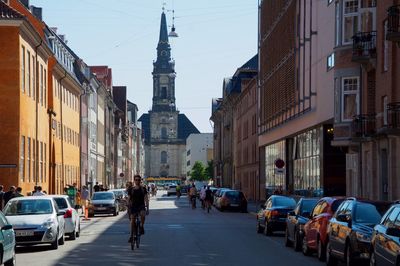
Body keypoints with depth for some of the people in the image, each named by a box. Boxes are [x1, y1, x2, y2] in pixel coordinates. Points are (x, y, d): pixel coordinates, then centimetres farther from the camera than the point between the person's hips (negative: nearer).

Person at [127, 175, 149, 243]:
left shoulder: (143, 188, 3)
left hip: (141, 206, -1)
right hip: (133, 206, 2)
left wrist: (147, 208, -5)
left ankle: (141, 227, -12)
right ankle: (132, 236, 7)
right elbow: (129, 199, 10)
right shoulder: (131, 189, 5)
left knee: (142, 214, -34)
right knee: (132, 221, -3)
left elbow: (146, 198, 2)